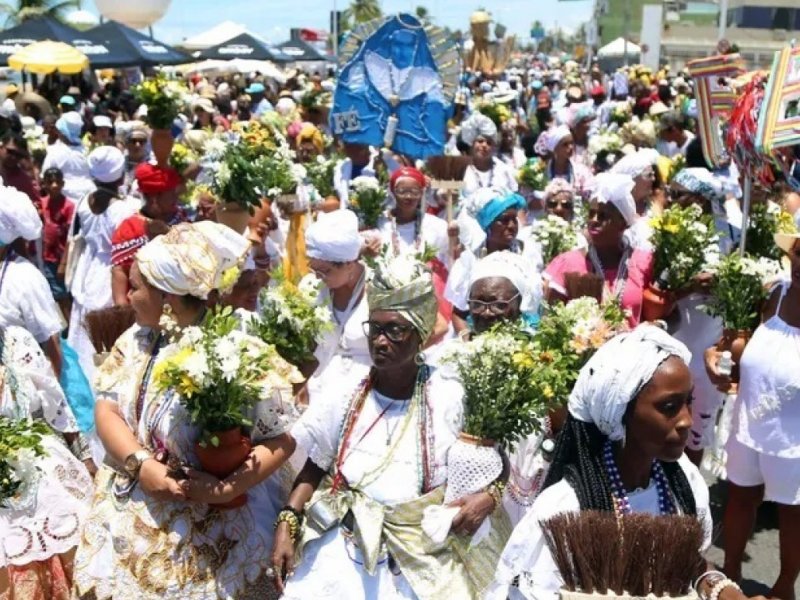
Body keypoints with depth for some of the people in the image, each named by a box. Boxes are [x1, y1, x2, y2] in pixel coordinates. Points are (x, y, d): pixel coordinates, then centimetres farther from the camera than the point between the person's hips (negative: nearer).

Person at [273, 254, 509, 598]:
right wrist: (286, 525, -3)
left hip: (418, 560, -2)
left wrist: (488, 496, -17)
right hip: (341, 551, 2)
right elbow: (315, 468, 8)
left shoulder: (449, 398, -6)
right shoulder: (346, 393, 1)